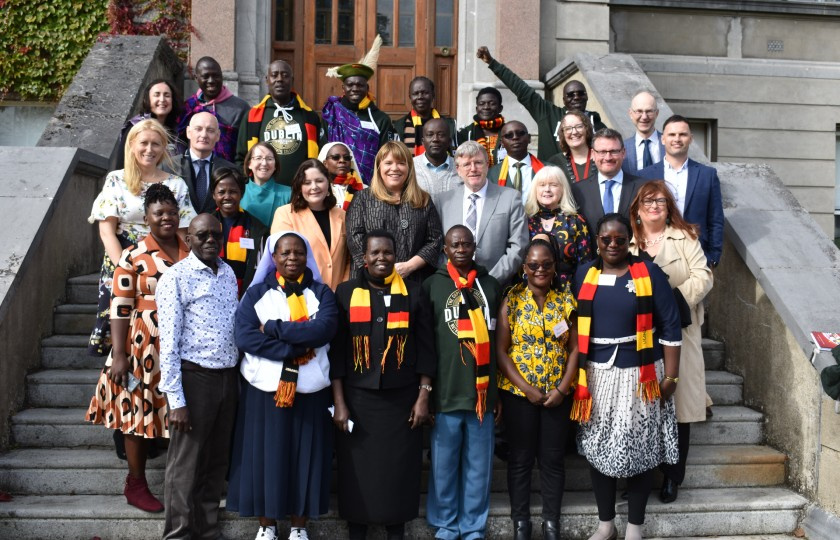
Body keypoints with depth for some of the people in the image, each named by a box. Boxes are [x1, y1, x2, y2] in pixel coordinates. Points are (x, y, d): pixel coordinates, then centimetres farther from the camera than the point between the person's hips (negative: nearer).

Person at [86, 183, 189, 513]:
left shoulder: (192, 253, 7)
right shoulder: (134, 256, -7)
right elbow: (120, 307, -9)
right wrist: (119, 354, -13)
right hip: (145, 348, -4)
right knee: (139, 412, 5)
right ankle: (136, 485, 21)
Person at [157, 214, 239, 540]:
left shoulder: (229, 274, 10)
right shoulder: (176, 278, -9)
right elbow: (168, 342, -13)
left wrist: (238, 379, 10)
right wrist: (175, 400, -16)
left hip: (228, 377, 6)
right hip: (194, 378, -6)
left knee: (217, 463, 16)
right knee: (185, 467, 4)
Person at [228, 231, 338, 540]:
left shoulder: (321, 293, 5)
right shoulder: (256, 293, 4)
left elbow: (324, 329, -14)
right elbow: (244, 337, -11)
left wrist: (273, 328, -14)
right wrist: (295, 349, -17)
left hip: (309, 390, 1)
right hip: (264, 388, 0)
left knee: (305, 456, 6)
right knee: (265, 454, 5)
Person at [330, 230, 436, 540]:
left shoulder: (413, 293, 3)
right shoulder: (346, 292, 1)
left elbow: (425, 348, 2)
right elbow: (336, 350, 0)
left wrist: (424, 397, -3)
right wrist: (339, 402, -5)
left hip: (402, 398, 0)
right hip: (358, 398, 0)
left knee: (399, 468, 7)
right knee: (358, 468, 7)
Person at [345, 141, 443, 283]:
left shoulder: (424, 200, 11)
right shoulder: (362, 198, 8)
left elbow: (434, 240, 5)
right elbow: (355, 238, -2)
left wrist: (409, 266, -10)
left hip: (413, 280, 1)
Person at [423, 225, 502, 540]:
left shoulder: (491, 286, 9)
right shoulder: (431, 286, 2)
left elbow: (500, 342, 11)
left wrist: (499, 391, 9)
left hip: (483, 390, 2)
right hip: (445, 391, -2)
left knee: (479, 465, 9)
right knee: (443, 464, 7)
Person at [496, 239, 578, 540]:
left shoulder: (566, 300, 1)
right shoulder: (511, 300, -4)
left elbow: (574, 349, 0)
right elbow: (500, 350, -6)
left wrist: (562, 389, -9)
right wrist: (526, 388, -12)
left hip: (558, 394, 1)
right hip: (518, 393, -1)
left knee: (553, 458, 10)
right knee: (520, 458, 9)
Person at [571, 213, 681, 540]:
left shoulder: (649, 273, -6)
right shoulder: (584, 275, 4)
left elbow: (670, 327, -5)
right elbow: (575, 326, 9)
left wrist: (670, 377, -7)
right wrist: (576, 372, 7)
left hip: (640, 374, -3)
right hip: (597, 375, 3)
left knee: (639, 449, 5)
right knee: (598, 447, 9)